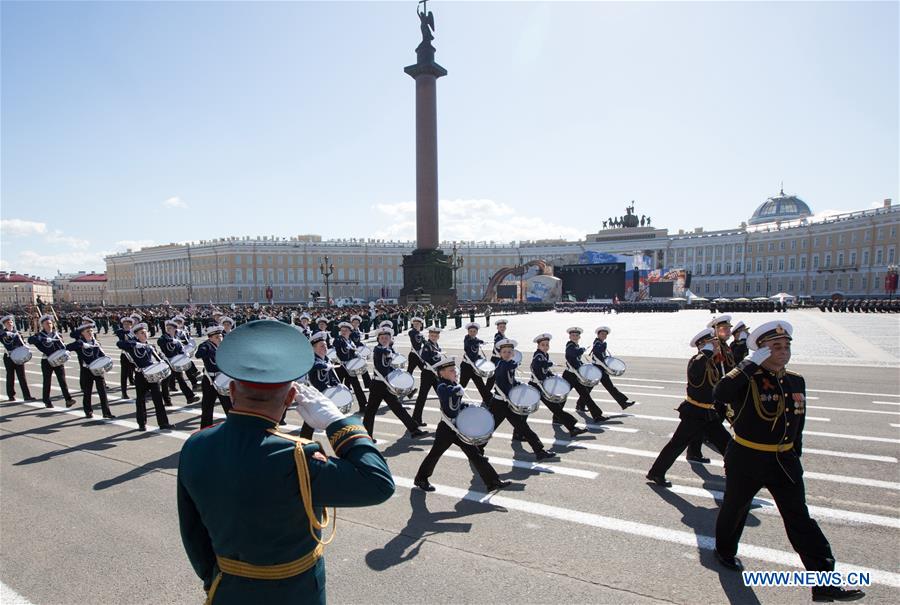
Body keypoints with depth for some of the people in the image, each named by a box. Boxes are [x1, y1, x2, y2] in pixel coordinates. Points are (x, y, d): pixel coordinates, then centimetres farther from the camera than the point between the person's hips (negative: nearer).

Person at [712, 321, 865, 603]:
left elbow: (797, 424, 14)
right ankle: (725, 551, 39)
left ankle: (824, 582, 12)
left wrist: (795, 455, 17)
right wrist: (751, 364, -33)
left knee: (800, 519, 5)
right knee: (735, 508, 15)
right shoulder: (748, 380, -16)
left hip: (784, 461, 5)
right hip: (746, 461, -4)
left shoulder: (797, 381, 3)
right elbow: (721, 393, -38)